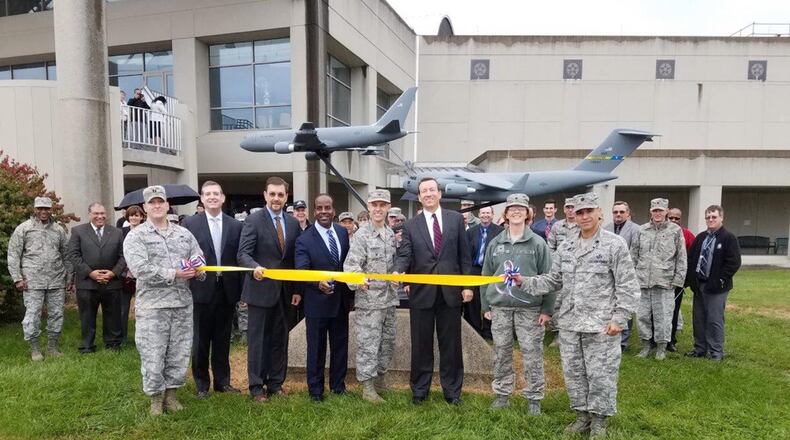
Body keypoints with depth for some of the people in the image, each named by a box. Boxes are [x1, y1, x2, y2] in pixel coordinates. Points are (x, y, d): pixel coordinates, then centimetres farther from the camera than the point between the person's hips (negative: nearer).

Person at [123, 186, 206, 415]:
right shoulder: (135, 236, -1)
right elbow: (139, 268, -14)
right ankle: (155, 397, 20)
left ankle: (171, 393, 26)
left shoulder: (184, 234, 13)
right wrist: (173, 274, -19)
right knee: (152, 354, 2)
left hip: (183, 303, 4)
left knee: (179, 352, 10)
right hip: (152, 305, -4)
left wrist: (198, 271, -12)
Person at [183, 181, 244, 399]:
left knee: (223, 339, 12)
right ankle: (202, 384, 23)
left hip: (227, 289, 2)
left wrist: (240, 289, 1)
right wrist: (188, 278, -10)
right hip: (201, 289, -2)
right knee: (200, 339, 9)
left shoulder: (235, 225, 5)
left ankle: (222, 381, 25)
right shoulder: (190, 223, -1)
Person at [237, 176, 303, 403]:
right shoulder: (253, 220, -7)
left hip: (285, 291, 5)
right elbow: (243, 253, -14)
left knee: (280, 339, 13)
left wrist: (297, 289, 6)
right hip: (261, 289, -4)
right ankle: (256, 386, 18)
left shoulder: (293, 223, 7)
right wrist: (255, 267, -35)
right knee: (257, 339, 5)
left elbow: (296, 259, 9)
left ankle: (276, 383, 26)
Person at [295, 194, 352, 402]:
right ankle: (315, 388, 27)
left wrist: (351, 291, 6)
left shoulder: (343, 232, 2)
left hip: (341, 300, 5)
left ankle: (338, 383, 35)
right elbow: (301, 271, -19)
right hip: (317, 302, -5)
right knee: (316, 347, 10)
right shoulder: (304, 239, -13)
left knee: (340, 344, 17)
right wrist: (318, 283, -37)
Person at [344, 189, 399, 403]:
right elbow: (351, 264, -20)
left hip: (389, 298, 7)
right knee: (368, 343, -1)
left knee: (388, 341, 16)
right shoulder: (361, 235, -11)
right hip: (368, 299, -7)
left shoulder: (392, 234, 9)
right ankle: (367, 386, 11)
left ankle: (380, 376, 33)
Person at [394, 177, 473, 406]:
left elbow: (464, 255, 4)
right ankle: (419, 390, 26)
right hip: (422, 292, 0)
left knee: (450, 344, 10)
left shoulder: (456, 219, 4)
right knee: (421, 345, 10)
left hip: (451, 291, 0)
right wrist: (397, 272, -26)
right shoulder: (411, 225, 4)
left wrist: (467, 285, 0)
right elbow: (404, 255, -5)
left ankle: (452, 390, 25)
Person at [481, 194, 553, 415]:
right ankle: (502, 394, 24)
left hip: (529, 308, -2)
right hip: (500, 307, 3)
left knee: (532, 355, 3)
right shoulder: (495, 244, 7)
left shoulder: (537, 243, -1)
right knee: (501, 353, 10)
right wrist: (486, 305, 9)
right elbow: (487, 275, 11)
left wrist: (547, 309, -4)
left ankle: (534, 398, 17)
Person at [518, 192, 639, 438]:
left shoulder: (615, 245, -5)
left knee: (601, 375, 4)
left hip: (601, 324, -5)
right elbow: (553, 280, 13)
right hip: (569, 324, 5)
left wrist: (619, 318, -12)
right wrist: (525, 282, 0)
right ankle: (582, 415, 31)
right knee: (573, 373, 13)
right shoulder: (565, 248, 10)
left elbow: (627, 286, -7)